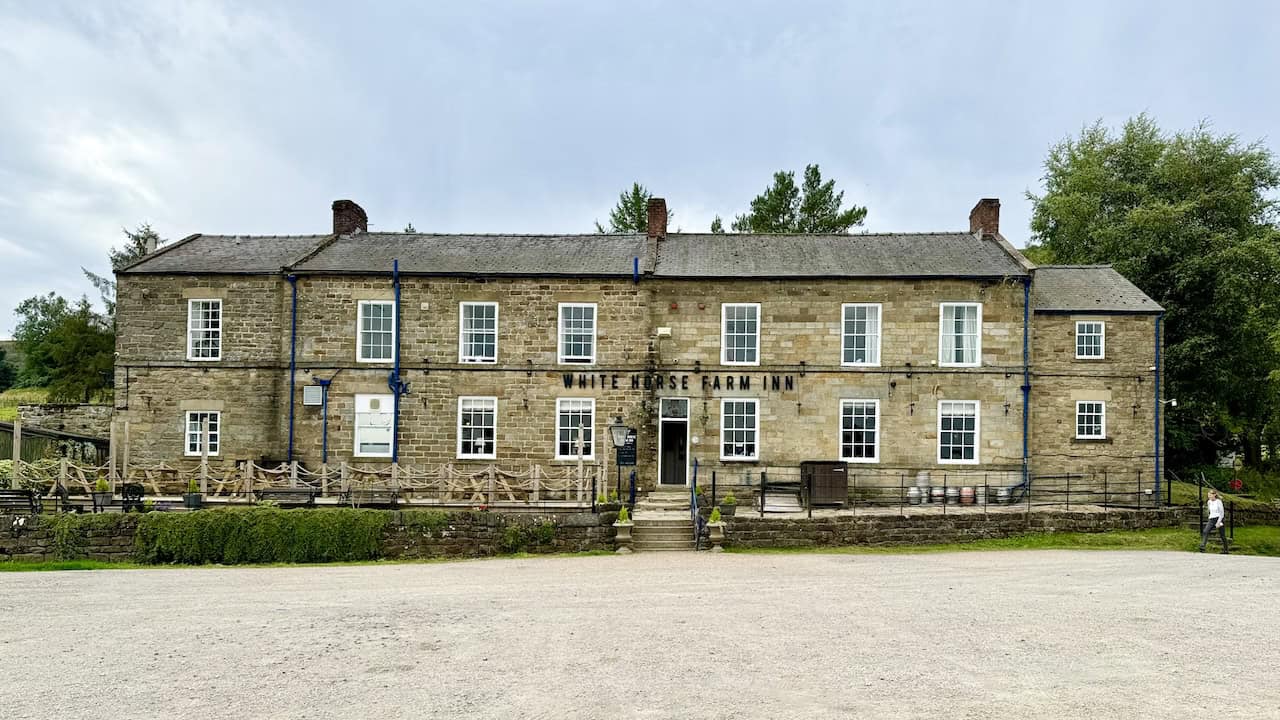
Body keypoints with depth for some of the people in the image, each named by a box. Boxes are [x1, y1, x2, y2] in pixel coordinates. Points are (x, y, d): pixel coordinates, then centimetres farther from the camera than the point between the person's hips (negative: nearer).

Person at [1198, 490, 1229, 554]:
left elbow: (1222, 513, -10)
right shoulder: (1209, 502, 9)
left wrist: (1218, 522, -16)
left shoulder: (1218, 502, -9)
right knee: (1205, 532, -16)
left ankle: (1225, 550, 22)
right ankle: (1202, 547, -26)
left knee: (1222, 535, 7)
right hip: (1211, 520, 5)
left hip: (1219, 519, -5)